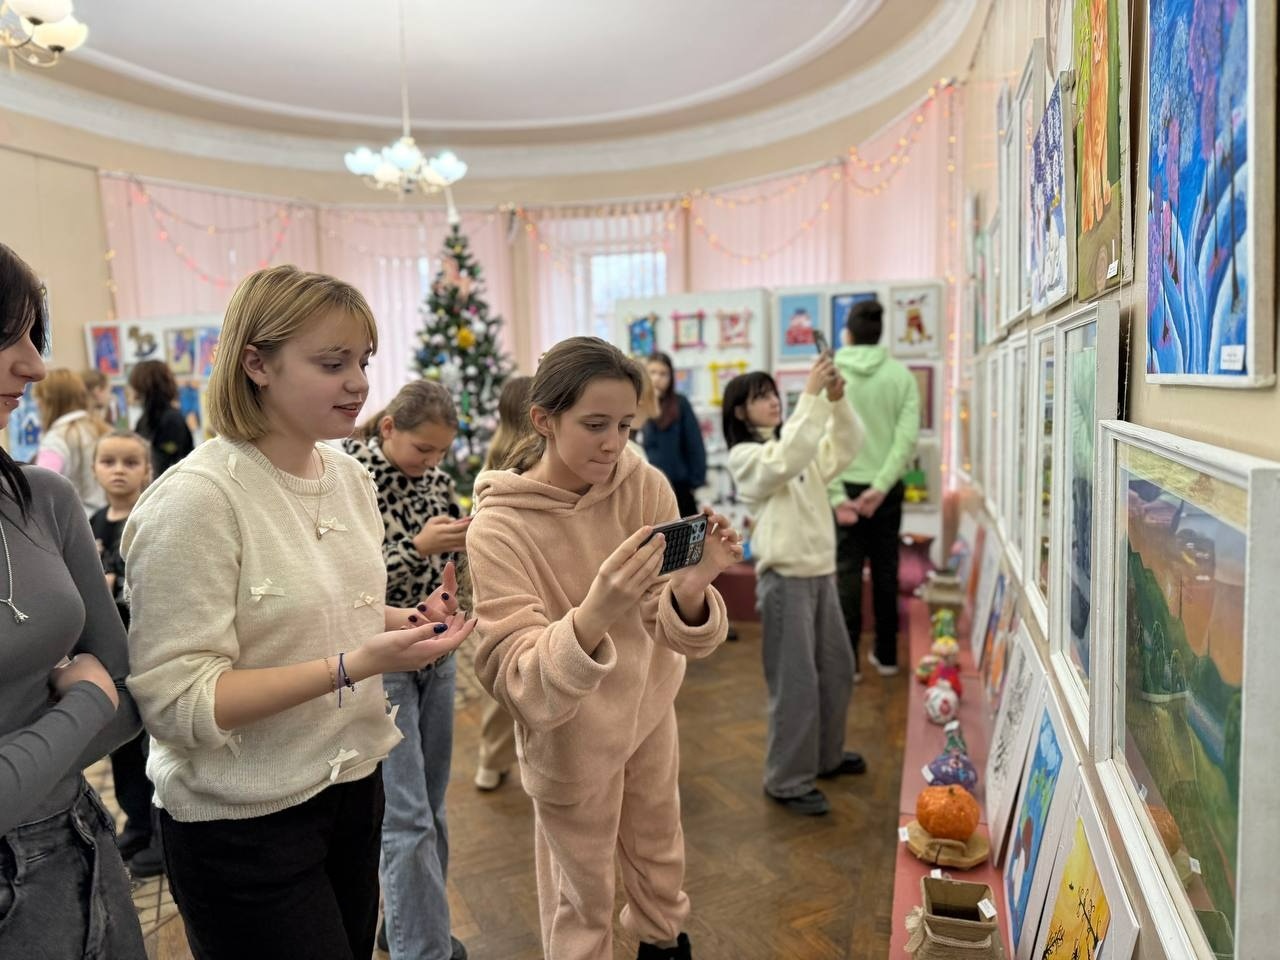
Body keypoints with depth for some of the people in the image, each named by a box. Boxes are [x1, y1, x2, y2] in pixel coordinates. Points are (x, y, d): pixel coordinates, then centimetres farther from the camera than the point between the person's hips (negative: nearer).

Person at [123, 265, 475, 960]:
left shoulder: (350, 476, 1)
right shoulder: (195, 498, -21)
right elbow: (174, 701, -22)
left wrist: (407, 622, -6)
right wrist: (356, 665, -29)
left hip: (353, 784, 7)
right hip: (243, 822, -7)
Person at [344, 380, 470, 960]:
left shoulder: (434, 477, 2)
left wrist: (463, 545, -7)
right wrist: (418, 548, -26)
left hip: (435, 653, 7)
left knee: (430, 806, 17)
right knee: (406, 819, -4)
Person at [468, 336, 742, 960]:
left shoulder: (646, 486, -15)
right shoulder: (497, 529, -25)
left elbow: (670, 631, -16)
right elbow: (517, 682, -29)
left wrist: (691, 590, -39)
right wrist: (592, 616, -48)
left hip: (650, 709, 5)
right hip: (570, 741, -4)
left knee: (659, 851, 28)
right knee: (583, 894, 17)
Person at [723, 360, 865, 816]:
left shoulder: (801, 447, 13)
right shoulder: (744, 456, -9)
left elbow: (846, 445, 3)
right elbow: (785, 460, -28)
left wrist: (837, 401, -14)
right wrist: (812, 395, -30)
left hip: (821, 572, 8)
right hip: (785, 578, -8)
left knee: (837, 669, 18)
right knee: (795, 682, -3)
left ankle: (826, 756, 37)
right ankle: (788, 781, 11)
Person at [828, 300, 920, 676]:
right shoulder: (900, 375, -2)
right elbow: (908, 436, -9)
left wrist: (836, 496, -13)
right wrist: (880, 486, -11)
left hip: (845, 486, -2)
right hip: (886, 488, 2)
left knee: (847, 571, 6)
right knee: (885, 570, 12)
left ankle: (847, 659, 10)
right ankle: (886, 655, 22)